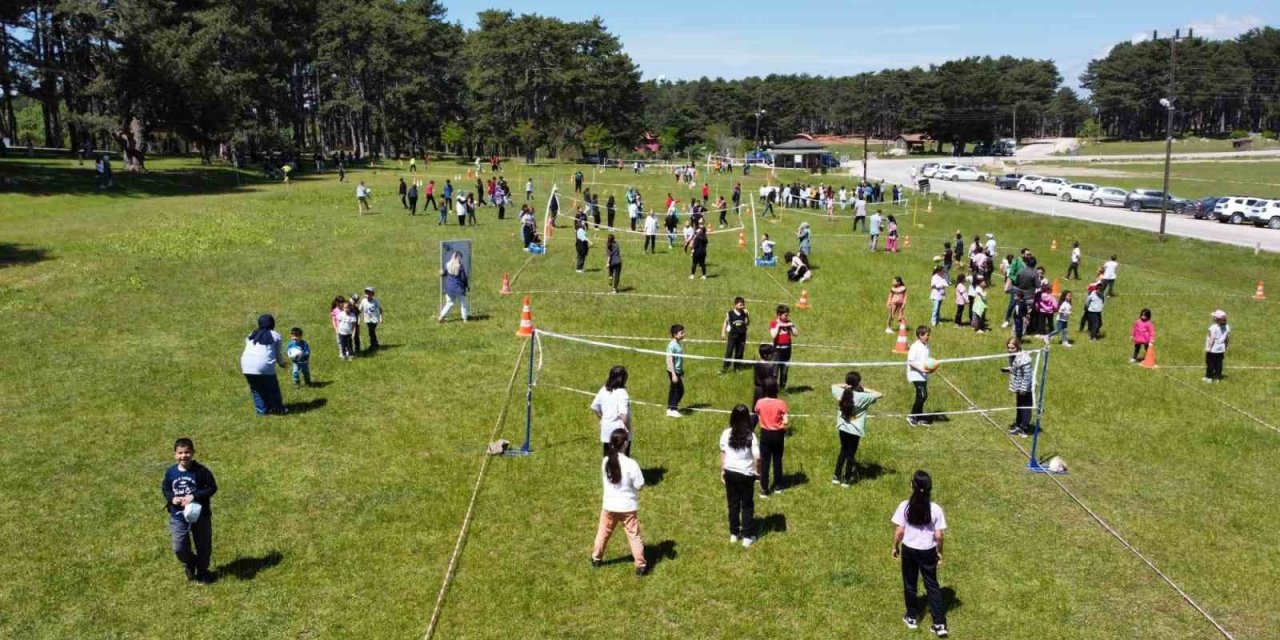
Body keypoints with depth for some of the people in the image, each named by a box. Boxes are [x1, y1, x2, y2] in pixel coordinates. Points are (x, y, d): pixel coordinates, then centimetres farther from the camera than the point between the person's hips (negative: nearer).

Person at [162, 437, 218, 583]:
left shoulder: (201, 471, -15)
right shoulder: (170, 472, -5)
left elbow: (212, 487, -11)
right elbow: (164, 489, 8)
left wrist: (195, 496, -22)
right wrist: (172, 498, -13)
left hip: (199, 515, -2)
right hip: (178, 516, 2)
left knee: (203, 546, 12)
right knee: (179, 549, -1)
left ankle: (202, 571, 35)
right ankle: (190, 563, 32)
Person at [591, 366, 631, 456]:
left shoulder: (603, 390, 1)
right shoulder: (621, 393, -20)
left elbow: (594, 408, 10)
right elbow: (623, 415, -28)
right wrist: (628, 428, -13)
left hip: (606, 430, 6)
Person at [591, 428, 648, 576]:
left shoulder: (605, 461, -9)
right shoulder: (631, 464, -22)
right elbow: (640, 486, -15)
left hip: (609, 505, 4)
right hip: (627, 507, -4)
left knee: (603, 532, 22)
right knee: (634, 535, 9)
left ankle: (596, 559, 37)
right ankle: (641, 565, 13)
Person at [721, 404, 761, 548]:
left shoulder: (726, 434, -6)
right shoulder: (751, 436, -16)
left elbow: (722, 454, 3)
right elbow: (757, 457, -18)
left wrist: (722, 471, 14)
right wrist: (757, 471, 0)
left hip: (730, 472, 3)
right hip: (746, 474, -3)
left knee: (733, 504, 16)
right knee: (747, 505, 10)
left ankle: (734, 534, 26)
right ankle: (747, 537, 15)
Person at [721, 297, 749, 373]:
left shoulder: (744, 314, 0)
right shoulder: (730, 313, -6)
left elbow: (748, 323, 3)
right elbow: (725, 323, 3)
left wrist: (748, 316, -10)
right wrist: (723, 333, 0)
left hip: (742, 336, 3)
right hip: (732, 335, -3)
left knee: (739, 352, 8)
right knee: (729, 352, -5)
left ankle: (736, 367, 20)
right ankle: (725, 367, 0)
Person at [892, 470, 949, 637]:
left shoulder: (904, 506, -18)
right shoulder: (936, 509, -16)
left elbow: (899, 531, -11)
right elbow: (938, 536, -11)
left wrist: (895, 547, 6)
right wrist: (939, 551, 7)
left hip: (909, 550, 0)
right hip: (928, 551, 0)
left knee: (909, 584, 19)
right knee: (932, 585, 15)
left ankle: (912, 617, 34)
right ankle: (940, 624, 16)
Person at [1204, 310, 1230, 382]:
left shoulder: (1213, 327, -21)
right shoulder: (1227, 327, 0)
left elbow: (1211, 339, -20)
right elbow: (1227, 338, 8)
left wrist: (1208, 348, -14)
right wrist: (1225, 347, 20)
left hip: (1213, 349, -6)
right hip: (1221, 349, 6)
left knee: (1210, 363, 4)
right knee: (1219, 363, 12)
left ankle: (1209, 377, 10)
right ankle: (1217, 377, 18)